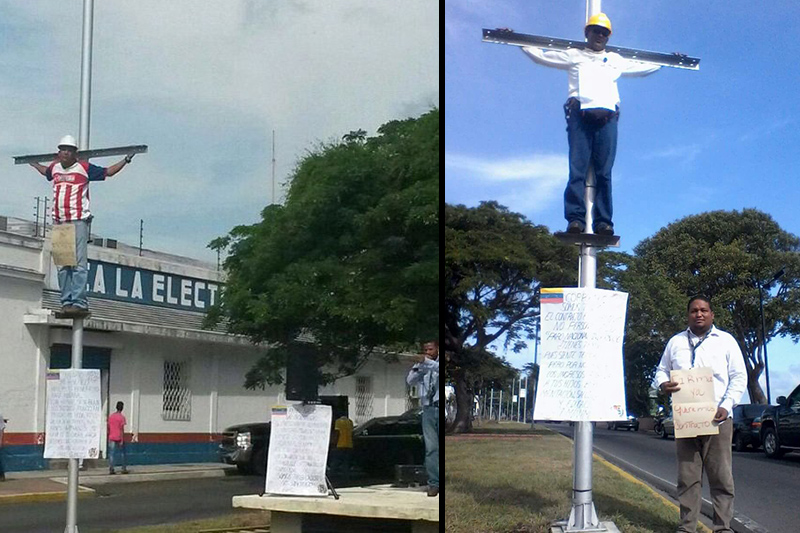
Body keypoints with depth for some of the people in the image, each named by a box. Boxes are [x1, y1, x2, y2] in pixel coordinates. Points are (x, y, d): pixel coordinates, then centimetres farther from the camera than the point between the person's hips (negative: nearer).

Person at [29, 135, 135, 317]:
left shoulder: (84, 168, 1)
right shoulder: (54, 168, 15)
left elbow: (108, 172, 10)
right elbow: (45, 171, 41)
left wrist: (125, 161, 2)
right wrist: (34, 164, 52)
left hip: (78, 221, -6)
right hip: (59, 222, 6)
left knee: (79, 263, -12)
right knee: (63, 265, 4)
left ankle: (79, 302, -17)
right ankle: (66, 301, 7)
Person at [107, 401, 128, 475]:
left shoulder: (111, 416, 7)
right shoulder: (122, 417, -9)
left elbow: (108, 428, 9)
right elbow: (122, 429, -13)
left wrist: (109, 438, 17)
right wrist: (122, 440, -14)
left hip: (112, 438, 4)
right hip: (119, 438, -4)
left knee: (111, 454, 2)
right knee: (123, 453, 10)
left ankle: (111, 469, -4)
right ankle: (124, 469, 11)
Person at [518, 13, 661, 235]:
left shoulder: (616, 60, 31)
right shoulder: (573, 56, 24)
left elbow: (643, 67, 44)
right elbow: (539, 54, 26)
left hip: (606, 116, 2)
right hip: (580, 114, -2)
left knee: (604, 172, -9)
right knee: (577, 169, -14)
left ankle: (603, 221, -14)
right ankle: (575, 219, -21)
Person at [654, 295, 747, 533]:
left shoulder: (726, 341, 7)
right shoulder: (675, 342, 14)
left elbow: (739, 377, 4)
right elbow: (662, 370, 19)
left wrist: (726, 407, -10)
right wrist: (663, 384, -5)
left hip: (717, 419, -2)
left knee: (722, 478, -3)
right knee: (687, 478, 3)